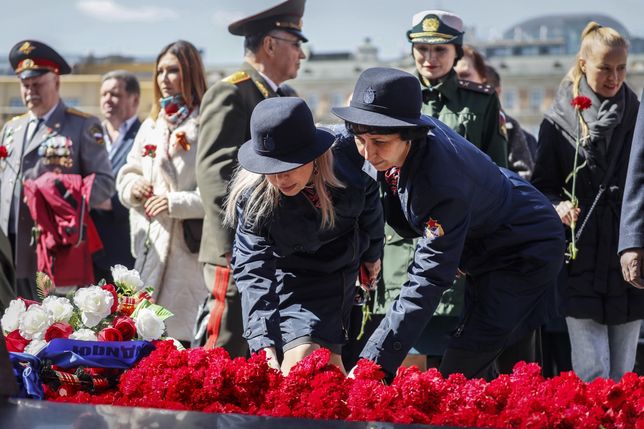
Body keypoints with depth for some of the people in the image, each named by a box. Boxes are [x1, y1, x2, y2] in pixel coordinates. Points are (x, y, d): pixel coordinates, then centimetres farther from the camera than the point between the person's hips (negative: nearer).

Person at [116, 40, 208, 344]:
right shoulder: (151, 126, 18)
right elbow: (126, 174, 25)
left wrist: (177, 202, -17)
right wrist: (133, 187, 3)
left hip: (191, 248, -7)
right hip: (152, 246, 7)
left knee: (184, 334, -8)